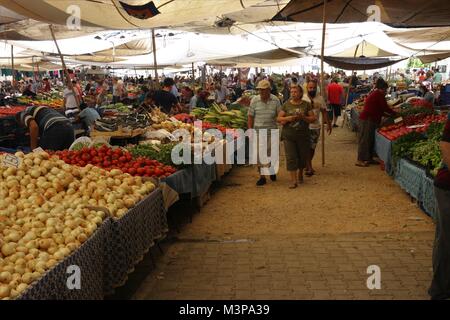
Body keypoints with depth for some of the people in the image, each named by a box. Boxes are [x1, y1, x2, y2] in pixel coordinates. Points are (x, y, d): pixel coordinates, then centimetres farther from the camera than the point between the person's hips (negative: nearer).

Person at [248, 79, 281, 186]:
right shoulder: (254, 100, -2)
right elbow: (250, 116, 2)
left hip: (272, 130, 0)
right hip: (258, 130, 0)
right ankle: (262, 176, 10)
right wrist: (250, 130, -2)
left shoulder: (275, 100, -1)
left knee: (271, 153, 6)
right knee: (259, 153, 1)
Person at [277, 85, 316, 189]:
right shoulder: (286, 105, 5)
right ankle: (293, 181, -4)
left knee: (303, 157, 11)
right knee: (291, 158, -7)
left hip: (303, 135, 0)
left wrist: (303, 117, -16)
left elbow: (313, 118, 2)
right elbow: (279, 118, 4)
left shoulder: (306, 104, 3)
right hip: (289, 135, 0)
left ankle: (300, 173, 39)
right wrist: (288, 118, -15)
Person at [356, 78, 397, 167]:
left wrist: (388, 115, 21)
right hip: (368, 119, -10)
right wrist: (395, 113, 4)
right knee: (365, 139, -7)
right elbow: (385, 108, -8)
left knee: (370, 139, 13)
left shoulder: (373, 94, 21)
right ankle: (360, 160, -5)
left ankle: (369, 158, 19)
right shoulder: (379, 95, -9)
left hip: (366, 118, 10)